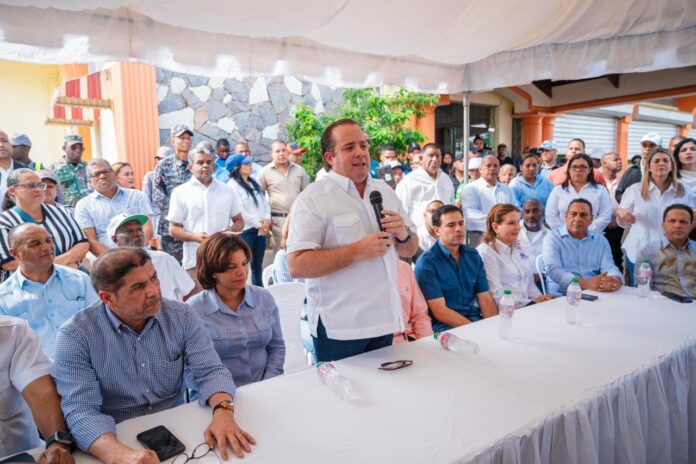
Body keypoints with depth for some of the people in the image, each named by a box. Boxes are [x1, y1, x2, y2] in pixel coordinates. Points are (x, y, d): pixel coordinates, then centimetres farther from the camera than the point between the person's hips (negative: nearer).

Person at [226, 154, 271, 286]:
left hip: (260, 229, 8)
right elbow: (240, 211, -17)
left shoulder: (254, 183, 16)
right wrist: (258, 224, -13)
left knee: (258, 266, 14)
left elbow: (265, 202, 13)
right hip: (245, 231, -8)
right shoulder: (232, 185, -10)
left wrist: (267, 219, -5)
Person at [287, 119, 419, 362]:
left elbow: (409, 251, 17)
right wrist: (357, 251, -21)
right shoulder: (313, 199, -9)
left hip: (385, 320, 6)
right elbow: (297, 266, -18)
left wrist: (404, 235, -6)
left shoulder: (386, 192, 11)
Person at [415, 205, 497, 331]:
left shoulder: (473, 256, 9)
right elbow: (439, 311, -14)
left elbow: (485, 299, 6)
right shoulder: (426, 263, -9)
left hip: (476, 320, 6)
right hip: (446, 327, -5)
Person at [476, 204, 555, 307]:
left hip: (527, 305, 8)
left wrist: (538, 297, 2)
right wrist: (533, 302, -16)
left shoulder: (517, 249, 18)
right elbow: (497, 295, -16)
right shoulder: (485, 252, -9)